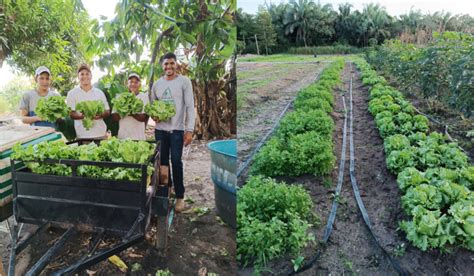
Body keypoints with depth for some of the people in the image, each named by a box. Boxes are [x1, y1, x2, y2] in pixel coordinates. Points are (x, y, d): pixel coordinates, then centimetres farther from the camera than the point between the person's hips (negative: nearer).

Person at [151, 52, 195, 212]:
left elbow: (190, 107, -8)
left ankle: (180, 196, 7)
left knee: (176, 162, -4)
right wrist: (153, 115, -5)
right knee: (162, 161, 11)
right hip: (160, 129, 4)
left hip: (177, 130, -4)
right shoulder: (157, 84, 9)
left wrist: (189, 130, -15)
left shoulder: (184, 82, -4)